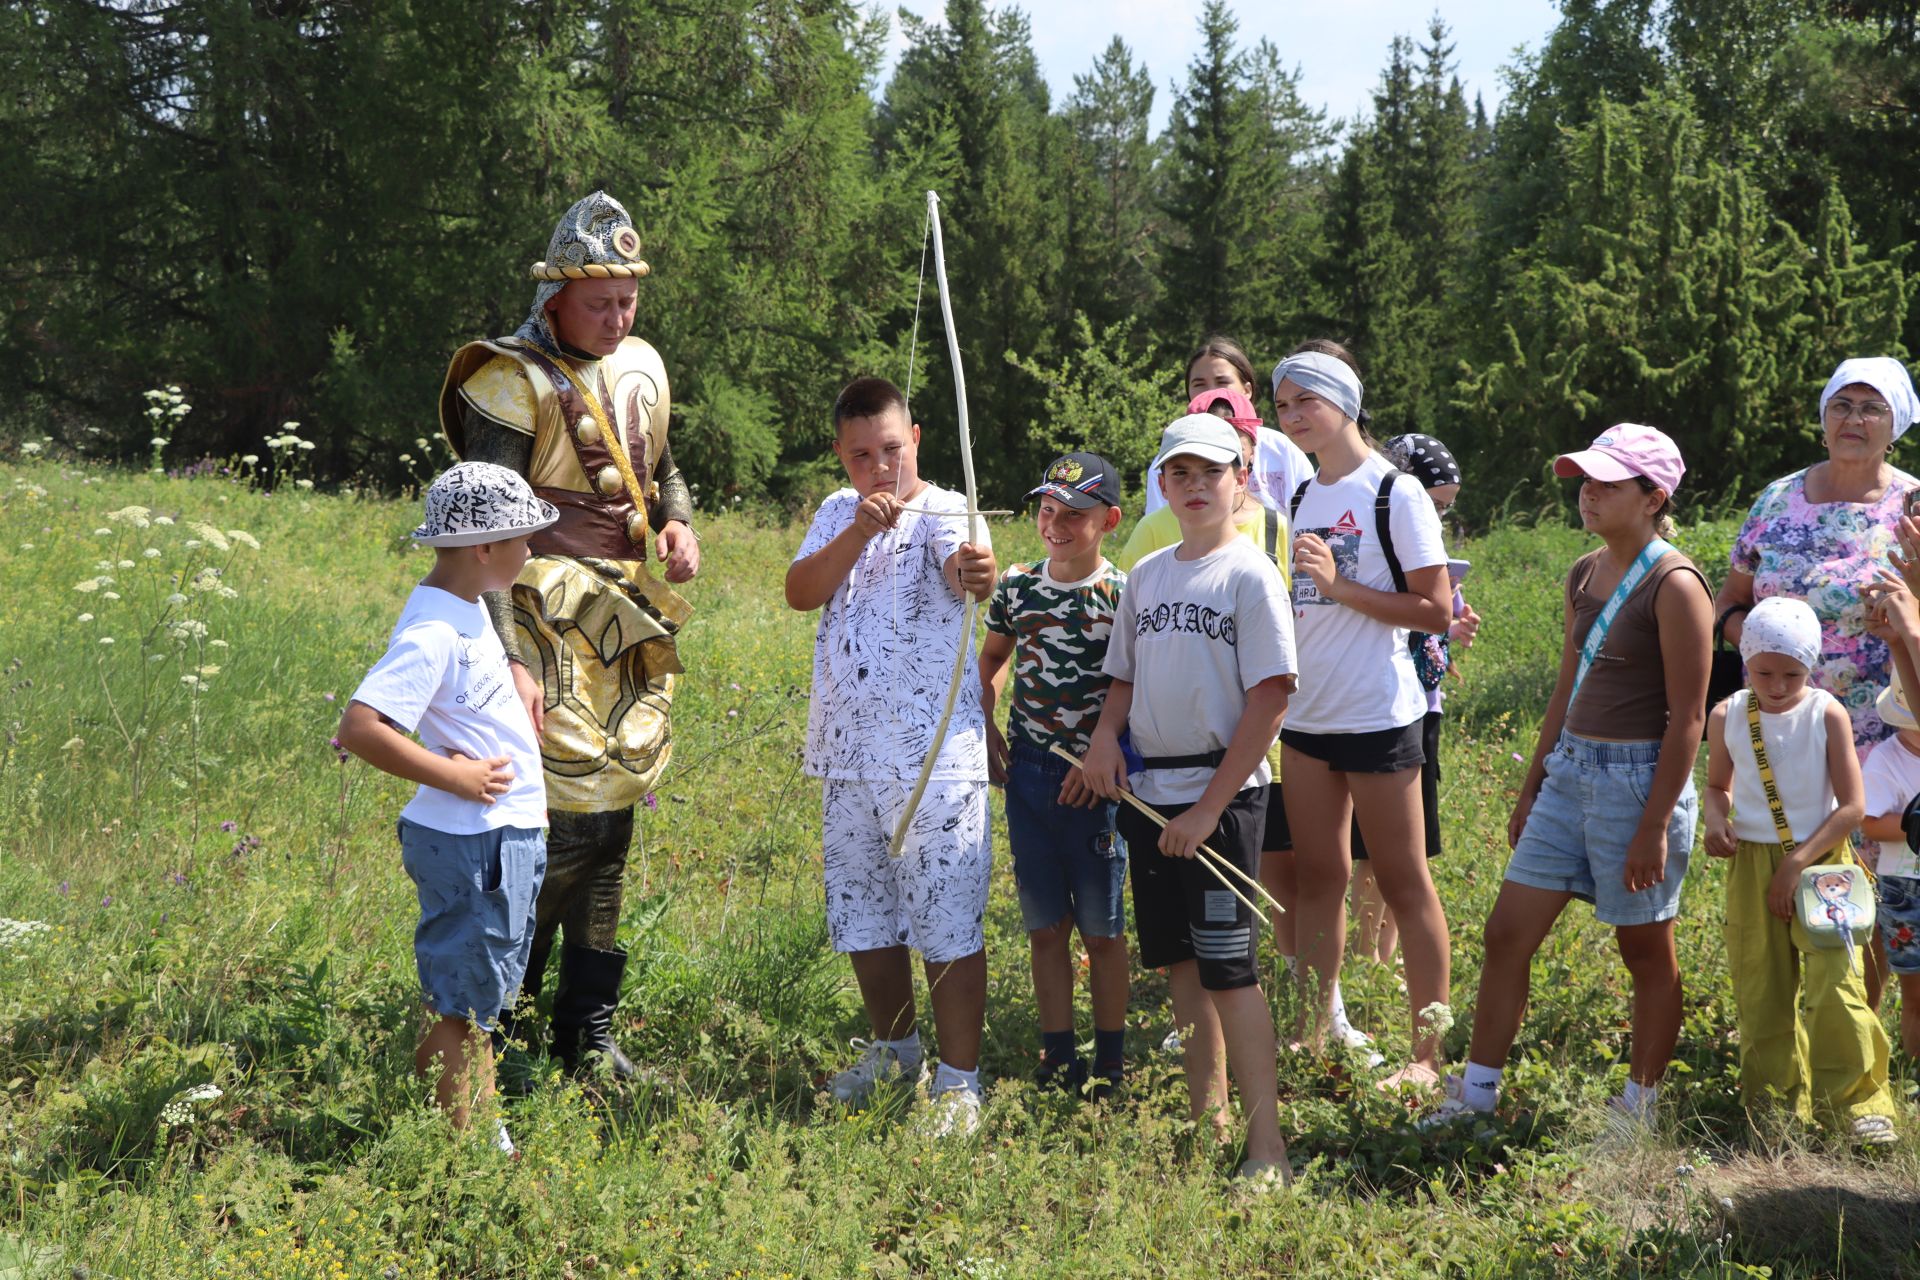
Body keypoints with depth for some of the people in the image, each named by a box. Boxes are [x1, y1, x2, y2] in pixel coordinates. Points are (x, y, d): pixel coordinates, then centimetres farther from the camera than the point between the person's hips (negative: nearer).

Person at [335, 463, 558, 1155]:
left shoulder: (470, 608, 9)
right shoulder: (432, 633, -21)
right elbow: (359, 728, -30)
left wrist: (521, 692, 15)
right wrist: (453, 775, -24)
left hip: (508, 837, 10)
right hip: (472, 844, -10)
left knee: (481, 995, 20)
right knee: (461, 1004, 1)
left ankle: (490, 1140, 32)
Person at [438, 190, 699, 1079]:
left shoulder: (642, 369, 11)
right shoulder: (513, 385, -11)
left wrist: (678, 523, 4)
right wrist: (507, 660, -25)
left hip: (628, 622, 7)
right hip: (547, 620, -7)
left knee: (610, 822, 11)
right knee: (561, 823, -11)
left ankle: (588, 1030, 21)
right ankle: (495, 1022, 3)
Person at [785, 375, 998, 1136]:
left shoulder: (944, 512, -7)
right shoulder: (838, 513, 11)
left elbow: (965, 570, -29)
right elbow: (800, 593, -3)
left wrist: (979, 573, -53)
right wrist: (858, 532, -18)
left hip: (936, 758, -6)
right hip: (847, 757, 6)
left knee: (949, 924, -5)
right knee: (860, 918, 16)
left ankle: (958, 1080, 4)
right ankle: (894, 1045, 36)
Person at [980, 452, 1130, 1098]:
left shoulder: (1123, 595, -9)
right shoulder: (1017, 585, 5)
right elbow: (990, 662, 21)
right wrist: (986, 730, 9)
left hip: (1095, 779, -4)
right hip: (1028, 773, 4)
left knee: (1102, 929, 4)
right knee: (1045, 926, 9)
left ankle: (1110, 1061, 15)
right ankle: (1058, 1056, 18)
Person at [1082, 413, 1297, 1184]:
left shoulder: (1249, 574, -7)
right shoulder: (1146, 576, 12)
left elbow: (1270, 697, -12)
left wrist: (1210, 806, -14)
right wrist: (1106, 734, -2)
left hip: (1222, 794, -6)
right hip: (1150, 792, 6)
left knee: (1227, 967, -9)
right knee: (1179, 962, 12)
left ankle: (1265, 1147, -6)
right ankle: (1205, 1120, 25)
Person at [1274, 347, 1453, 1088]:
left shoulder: (1395, 494, -9)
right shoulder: (1303, 496, 13)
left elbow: (1435, 612, -13)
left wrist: (1340, 586, -19)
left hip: (1377, 715, -7)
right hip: (1306, 713, 7)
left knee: (1403, 883, -1)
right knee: (1318, 878, 11)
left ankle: (1428, 1054, 4)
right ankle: (1311, 1036, 19)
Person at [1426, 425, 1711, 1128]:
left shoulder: (1674, 584, -14)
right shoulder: (1585, 575, 10)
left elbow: (1687, 717, -15)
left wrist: (1655, 825, -17)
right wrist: (1531, 788, 19)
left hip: (1639, 779, -8)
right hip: (1570, 772, 8)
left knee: (1646, 951, 7)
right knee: (1507, 933, 6)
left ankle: (1640, 1104, 21)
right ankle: (1477, 1090, 15)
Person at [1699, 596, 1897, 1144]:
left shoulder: (1827, 714, -10)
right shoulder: (1728, 717, -1)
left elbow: (1851, 806, -8)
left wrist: (1798, 862, -15)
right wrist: (1717, 821, -8)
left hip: (1820, 860, -3)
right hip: (1752, 862, 3)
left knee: (1835, 980, -13)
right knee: (1760, 987, 8)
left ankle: (1859, 1099, -2)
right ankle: (1771, 1094, 23)